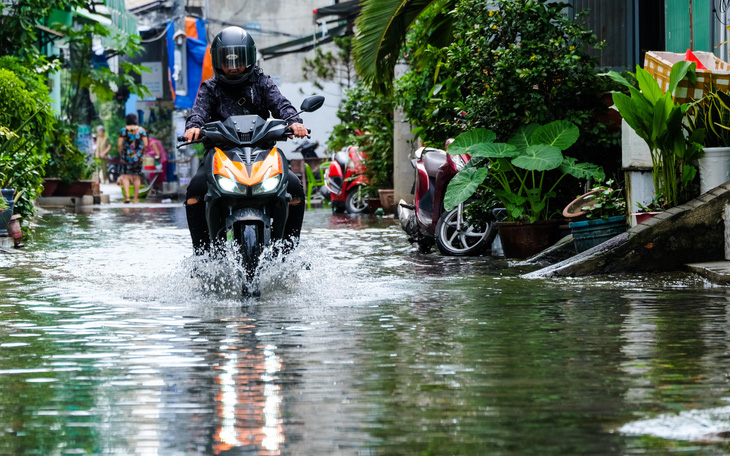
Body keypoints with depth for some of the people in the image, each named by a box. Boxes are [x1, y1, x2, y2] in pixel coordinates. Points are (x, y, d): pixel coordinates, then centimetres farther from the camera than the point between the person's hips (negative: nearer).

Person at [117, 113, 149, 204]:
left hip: (127, 155, -1)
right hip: (138, 156, 1)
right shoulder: (141, 130, 0)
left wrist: (121, 154, 8)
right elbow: (146, 144, -3)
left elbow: (119, 144, -7)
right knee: (137, 177, 8)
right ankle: (135, 198, 9)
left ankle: (127, 196, -11)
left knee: (125, 175, 5)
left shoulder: (123, 130, -4)